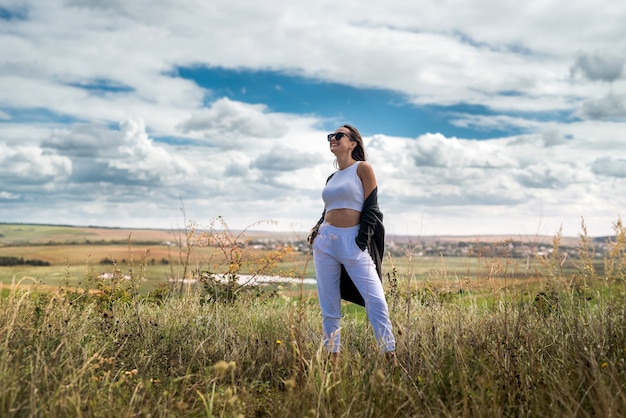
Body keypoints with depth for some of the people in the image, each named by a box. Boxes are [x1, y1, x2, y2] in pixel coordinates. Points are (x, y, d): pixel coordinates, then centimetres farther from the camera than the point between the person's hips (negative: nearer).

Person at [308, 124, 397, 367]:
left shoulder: (363, 168, 1)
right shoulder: (331, 178, 18)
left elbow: (371, 208, -3)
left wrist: (362, 240, -10)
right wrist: (316, 231, 6)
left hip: (353, 242, -6)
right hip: (325, 241, 6)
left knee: (375, 301, -13)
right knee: (328, 307, 5)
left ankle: (392, 360, -8)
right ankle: (333, 359, 12)